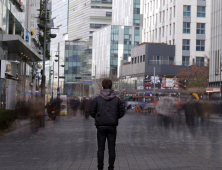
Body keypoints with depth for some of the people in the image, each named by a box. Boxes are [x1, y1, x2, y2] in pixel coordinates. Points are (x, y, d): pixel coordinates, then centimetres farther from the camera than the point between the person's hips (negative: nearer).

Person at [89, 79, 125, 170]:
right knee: (111, 148, 6)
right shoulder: (116, 99, 0)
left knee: (101, 148, 4)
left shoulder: (97, 99, -4)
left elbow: (92, 112, -1)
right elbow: (121, 112, 3)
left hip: (101, 126, -1)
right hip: (112, 126, 1)